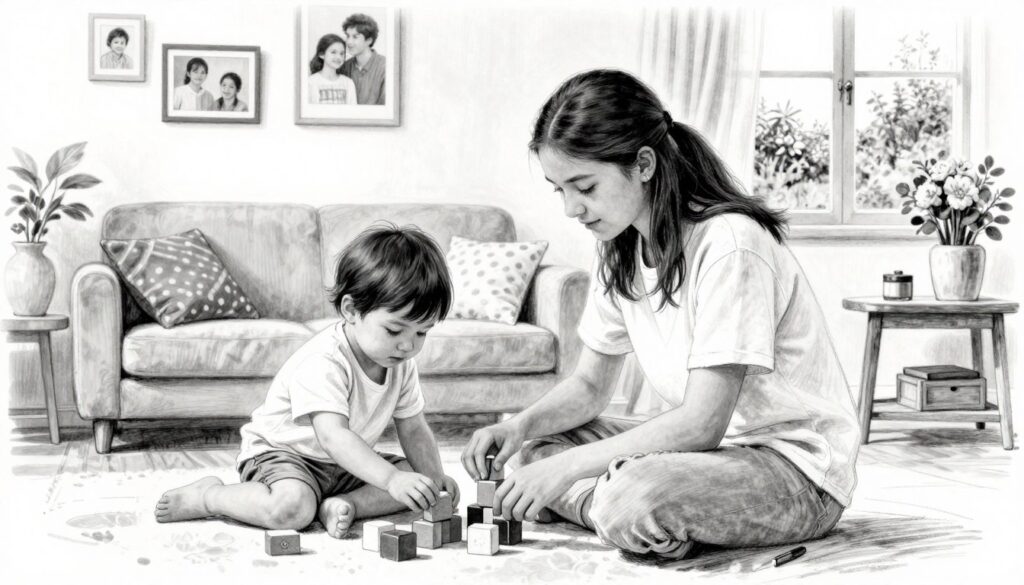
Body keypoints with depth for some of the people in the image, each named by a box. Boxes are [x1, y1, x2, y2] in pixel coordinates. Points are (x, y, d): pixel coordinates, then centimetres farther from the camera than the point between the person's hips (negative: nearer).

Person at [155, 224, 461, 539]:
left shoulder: (401, 363, -5)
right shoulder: (322, 362, -31)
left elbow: (413, 428, 1)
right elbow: (333, 436, -42)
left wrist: (434, 477, -17)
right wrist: (392, 479, -52)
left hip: (346, 463, 7)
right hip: (279, 452, -7)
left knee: (413, 487, -6)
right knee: (291, 507, -36)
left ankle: (341, 505, -20)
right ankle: (207, 495, -11)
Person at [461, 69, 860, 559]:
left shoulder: (728, 242, -23)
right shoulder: (620, 249, 3)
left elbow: (702, 422, -26)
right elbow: (589, 386, 10)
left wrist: (568, 467, -26)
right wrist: (523, 424, -11)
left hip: (799, 467, -9)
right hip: (715, 442, 9)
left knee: (633, 497, -34)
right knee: (539, 449, 1)